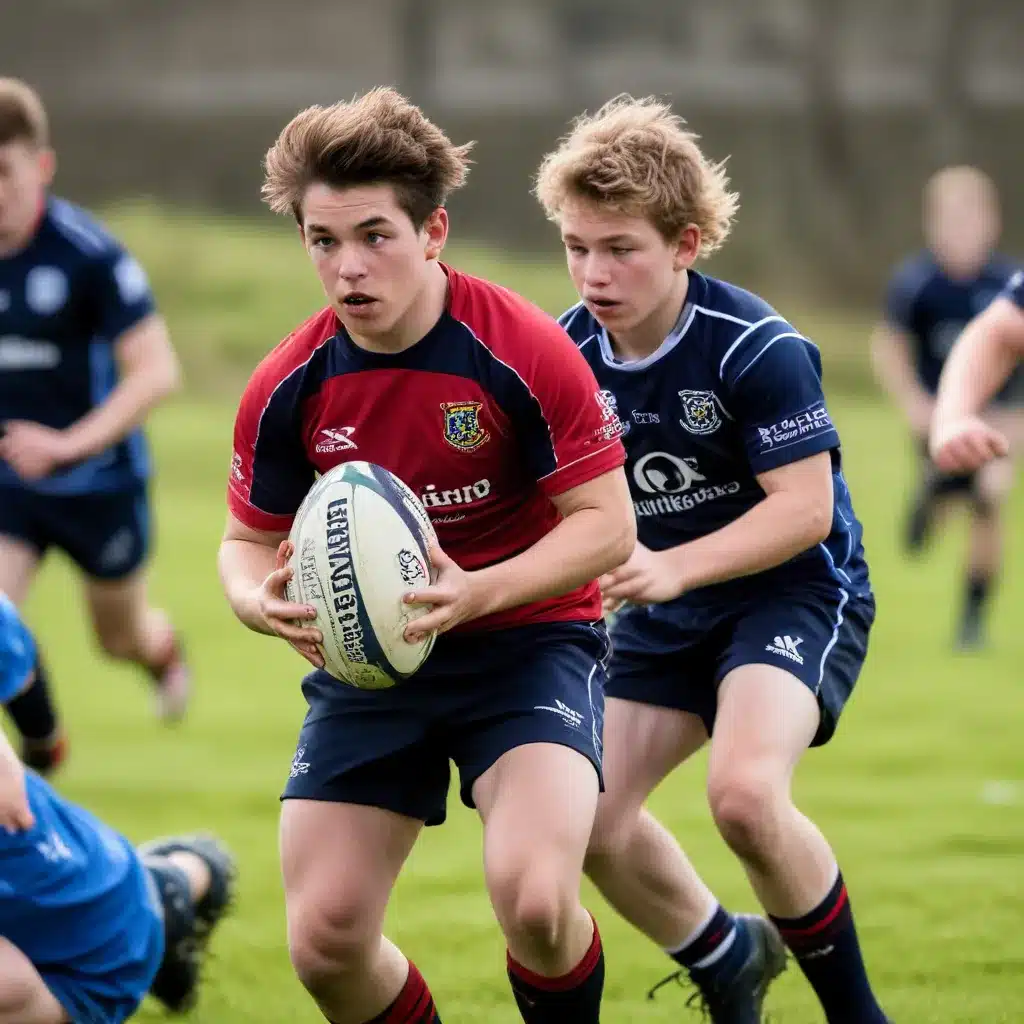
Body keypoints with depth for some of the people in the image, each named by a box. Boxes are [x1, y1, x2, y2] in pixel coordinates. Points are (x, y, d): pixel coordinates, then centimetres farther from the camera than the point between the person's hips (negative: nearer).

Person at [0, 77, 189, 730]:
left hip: (98, 480, -3)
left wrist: (69, 443, -36)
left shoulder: (89, 254, -23)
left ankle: (166, 652, 56)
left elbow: (156, 371, -25)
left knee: (122, 635, 18)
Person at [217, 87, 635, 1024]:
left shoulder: (526, 353, -18)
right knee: (324, 941, -7)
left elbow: (607, 524, -14)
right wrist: (267, 602, -18)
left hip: (527, 641, -4)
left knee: (534, 900, -27)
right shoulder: (288, 389, -7)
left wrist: (477, 593, -29)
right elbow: (249, 543, 7)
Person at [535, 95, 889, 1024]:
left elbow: (805, 506, -25)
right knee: (593, 823, -1)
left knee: (744, 791, -31)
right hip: (666, 616, 7)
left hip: (795, 593, -7)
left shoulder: (755, 347, -23)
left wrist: (675, 567, -36)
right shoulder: (569, 354, -6)